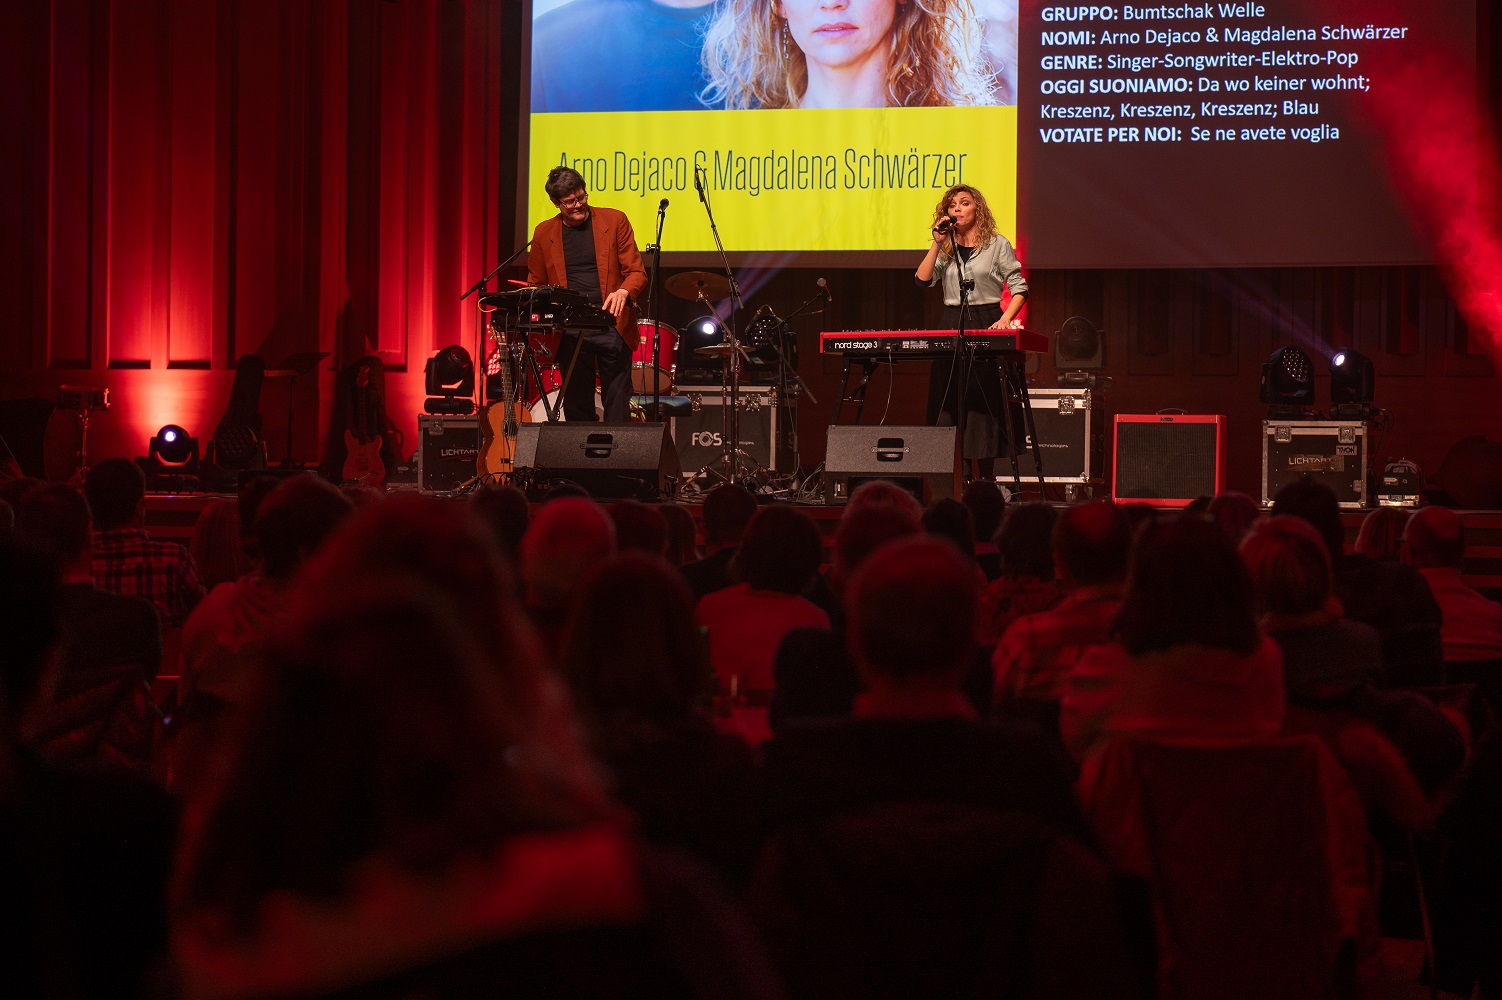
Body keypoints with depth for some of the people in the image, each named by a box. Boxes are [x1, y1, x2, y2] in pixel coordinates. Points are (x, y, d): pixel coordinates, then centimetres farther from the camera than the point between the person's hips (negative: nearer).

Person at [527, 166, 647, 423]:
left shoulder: (614, 221, 3)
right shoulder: (544, 233, 8)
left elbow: (636, 272, 1)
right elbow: (535, 284, 16)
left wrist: (623, 292, -22)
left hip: (612, 325, -2)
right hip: (569, 332, 2)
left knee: (617, 409, -3)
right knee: (576, 408, 6)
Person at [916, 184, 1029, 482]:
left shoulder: (997, 244, 2)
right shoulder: (947, 248, 13)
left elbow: (1019, 287, -2)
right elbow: (923, 279, 0)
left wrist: (1005, 319, -16)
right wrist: (937, 244, -5)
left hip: (986, 322, -4)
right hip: (952, 323, 4)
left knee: (984, 399, -4)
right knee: (949, 398, 1)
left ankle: (986, 479, -1)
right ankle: (965, 478, 5)